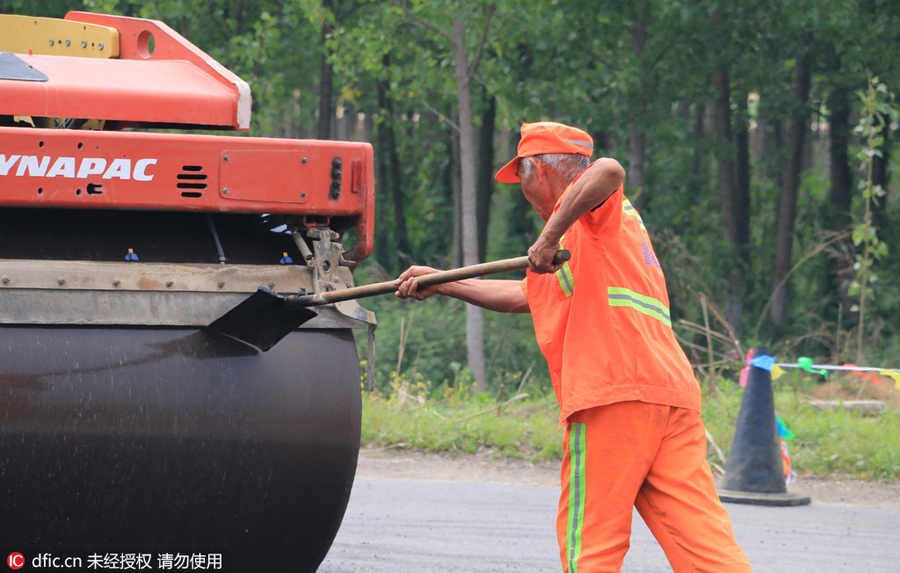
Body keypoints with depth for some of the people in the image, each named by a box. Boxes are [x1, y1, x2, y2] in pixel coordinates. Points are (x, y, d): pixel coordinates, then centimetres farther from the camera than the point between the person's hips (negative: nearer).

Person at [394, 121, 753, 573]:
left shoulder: (587, 203, 4)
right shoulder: (609, 224, 32)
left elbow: (609, 171, -24)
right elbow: (524, 296, 41)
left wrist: (550, 235, -19)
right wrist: (441, 284, 45)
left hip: (615, 394, -8)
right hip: (674, 393, 8)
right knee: (698, 532, -3)